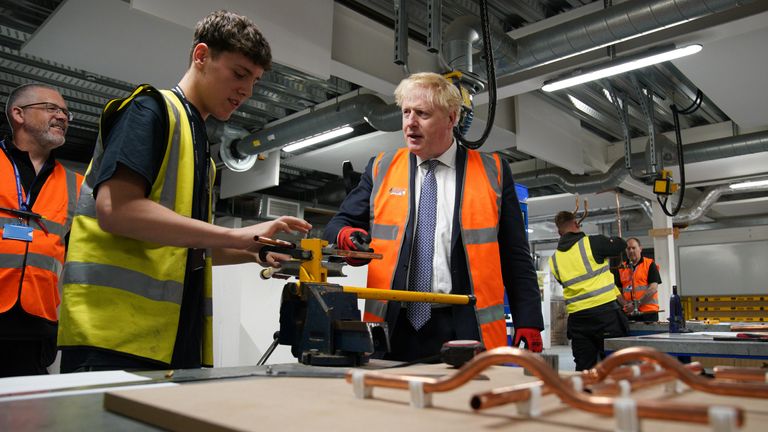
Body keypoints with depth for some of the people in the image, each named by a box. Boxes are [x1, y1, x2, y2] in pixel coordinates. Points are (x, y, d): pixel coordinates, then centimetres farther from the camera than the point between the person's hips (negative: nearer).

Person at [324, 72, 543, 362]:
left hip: (464, 330, -1)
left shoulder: (492, 172, 6)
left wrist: (528, 322, 1)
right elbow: (341, 224, 11)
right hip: (394, 330, 2)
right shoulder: (380, 170, 10)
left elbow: (515, 258, 7)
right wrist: (345, 235, -12)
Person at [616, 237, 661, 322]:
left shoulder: (650, 265, 1)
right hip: (628, 313, 3)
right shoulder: (621, 268, 12)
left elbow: (653, 289, -8)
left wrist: (637, 304, -16)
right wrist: (626, 304, -9)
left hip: (648, 312, -3)